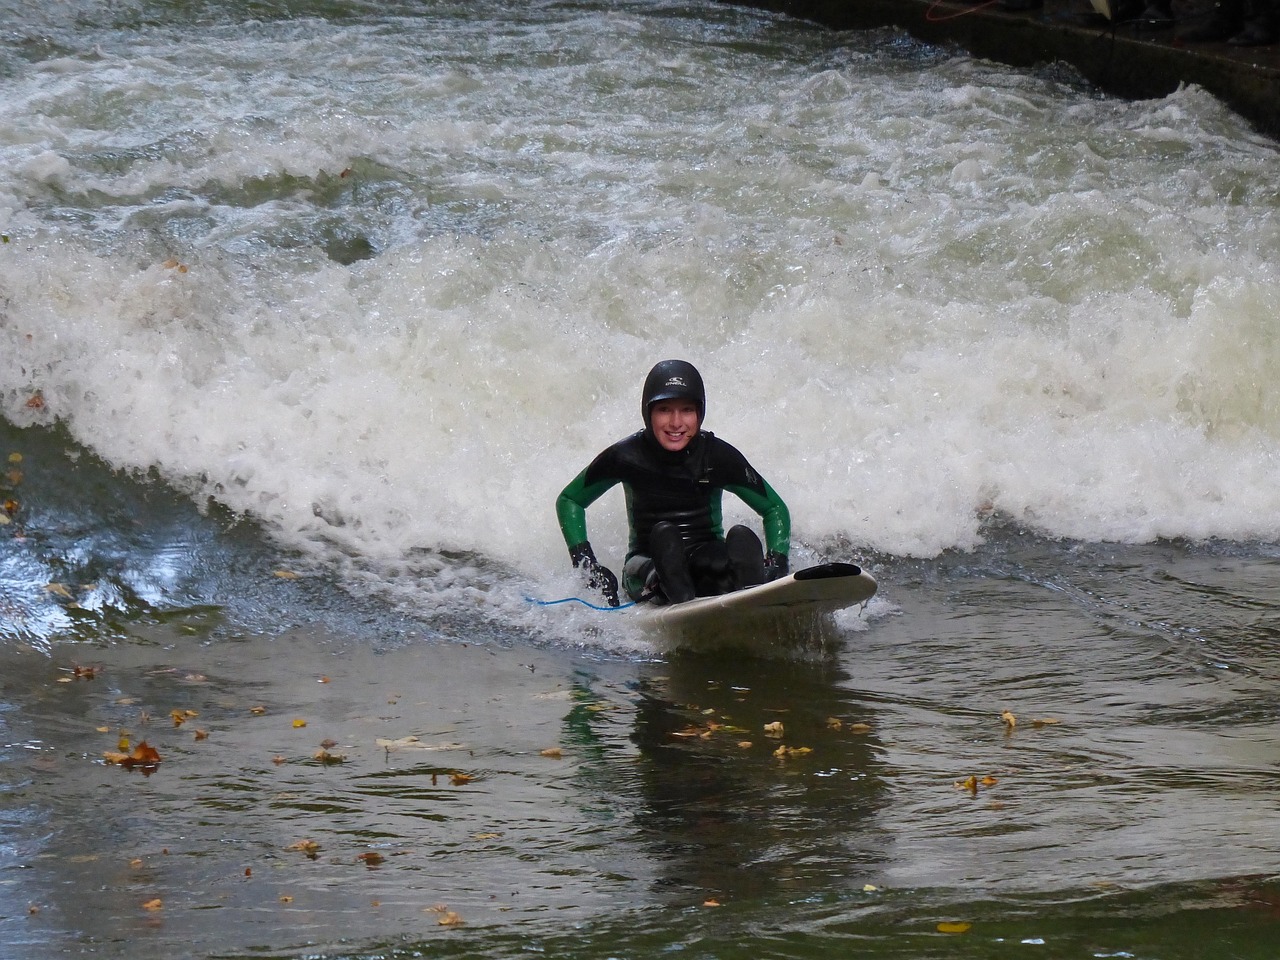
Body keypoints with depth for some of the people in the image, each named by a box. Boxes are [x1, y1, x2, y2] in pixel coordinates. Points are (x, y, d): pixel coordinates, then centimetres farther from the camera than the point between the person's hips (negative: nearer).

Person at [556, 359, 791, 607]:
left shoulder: (718, 456, -4)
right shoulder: (627, 457, -6)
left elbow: (774, 508, 5)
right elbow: (569, 501, 8)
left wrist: (776, 565, -11)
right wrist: (586, 563, -5)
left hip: (708, 562, 1)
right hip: (648, 566, -1)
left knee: (742, 538, -30)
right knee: (664, 535, -34)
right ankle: (681, 601, -62)